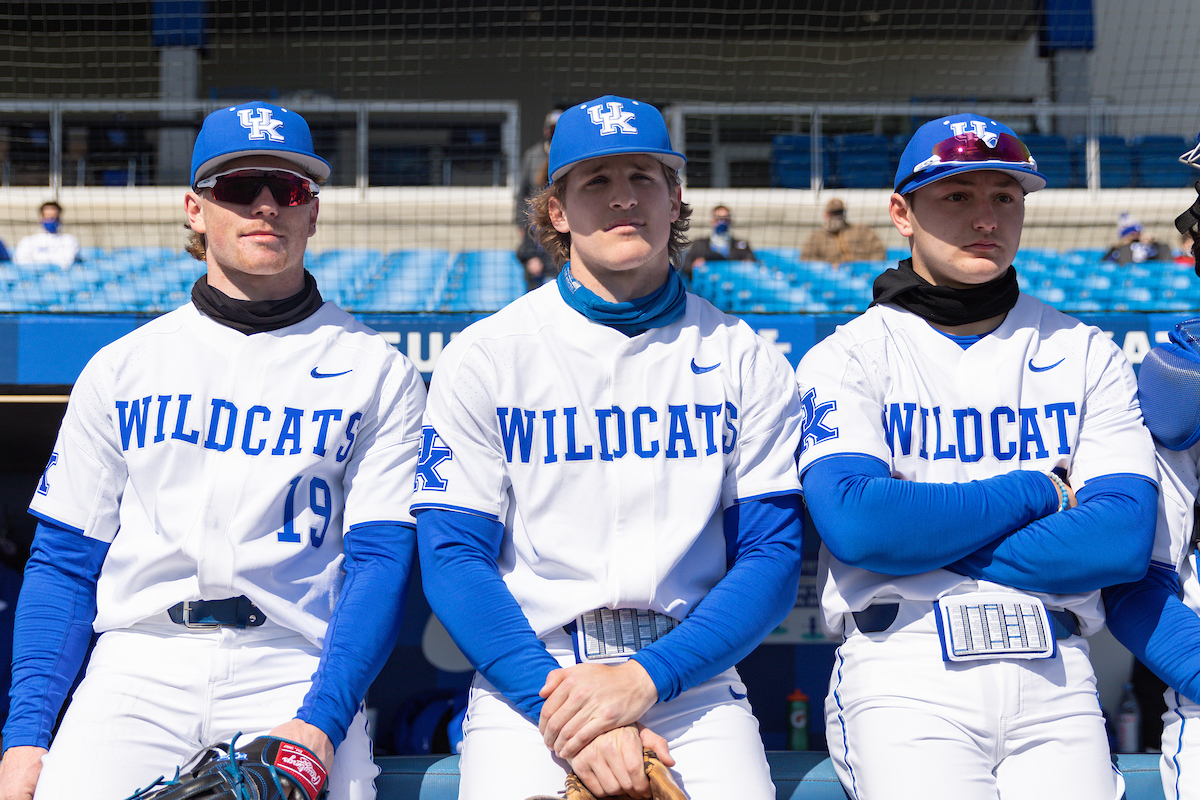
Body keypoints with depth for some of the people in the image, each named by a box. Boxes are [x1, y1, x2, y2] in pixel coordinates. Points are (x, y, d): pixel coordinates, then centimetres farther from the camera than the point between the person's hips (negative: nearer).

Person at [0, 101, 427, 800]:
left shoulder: (380, 373, 8)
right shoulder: (120, 368, 15)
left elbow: (382, 562, -1)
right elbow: (63, 563, 12)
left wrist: (320, 723, -16)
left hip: (299, 669, -1)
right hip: (138, 661, 1)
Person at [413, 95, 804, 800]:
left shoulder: (747, 363, 7)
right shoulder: (483, 358, 5)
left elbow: (772, 560, 1)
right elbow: (453, 558, -1)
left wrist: (645, 678, -14)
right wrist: (559, 696, -15)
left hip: (692, 681, 1)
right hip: (526, 680, 0)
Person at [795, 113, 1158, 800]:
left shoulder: (1087, 354, 12)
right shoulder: (846, 358, 5)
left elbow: (1125, 539, -1)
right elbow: (853, 524, -13)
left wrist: (923, 539, -7)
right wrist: (1037, 492, -4)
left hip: (1054, 672, 3)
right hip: (904, 672, -2)